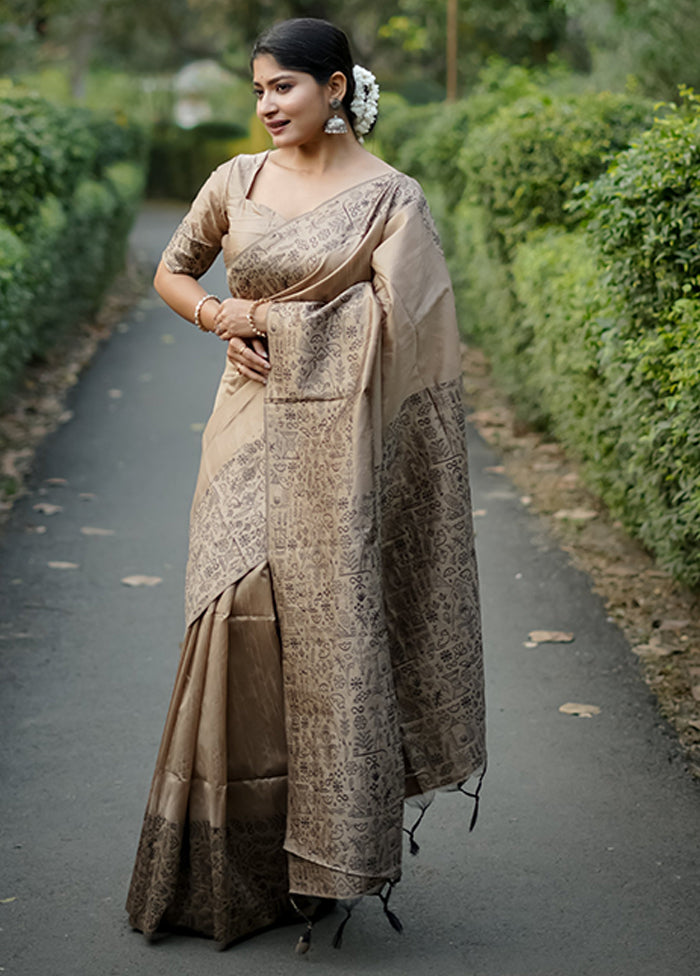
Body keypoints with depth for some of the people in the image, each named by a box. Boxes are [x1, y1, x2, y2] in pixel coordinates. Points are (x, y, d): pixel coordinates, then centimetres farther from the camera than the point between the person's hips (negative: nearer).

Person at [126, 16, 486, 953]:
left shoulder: (390, 198, -4)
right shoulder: (237, 182, 8)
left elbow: (388, 326, -11)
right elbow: (172, 270, 21)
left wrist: (262, 313, -6)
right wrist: (218, 317, 0)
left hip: (333, 435, -3)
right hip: (249, 427, 4)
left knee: (328, 628, 1)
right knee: (239, 614, 0)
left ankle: (324, 855, 19)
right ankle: (232, 867, 14)